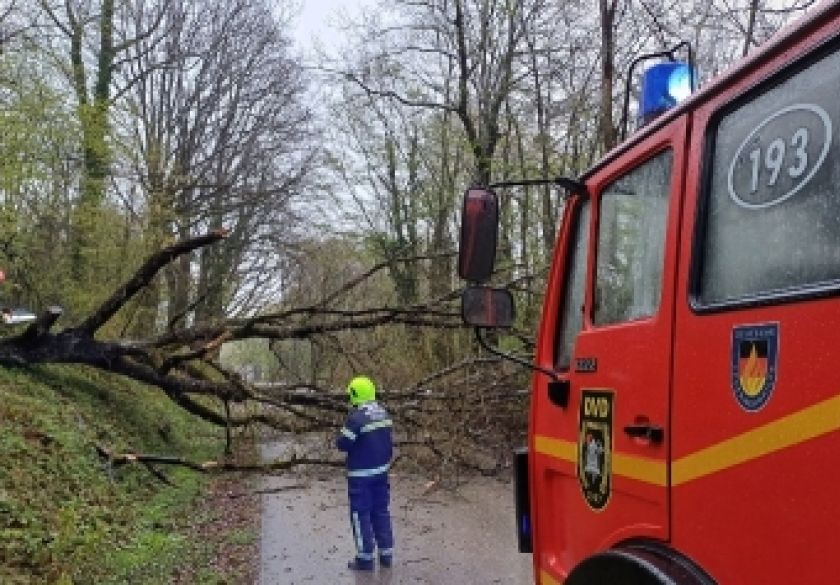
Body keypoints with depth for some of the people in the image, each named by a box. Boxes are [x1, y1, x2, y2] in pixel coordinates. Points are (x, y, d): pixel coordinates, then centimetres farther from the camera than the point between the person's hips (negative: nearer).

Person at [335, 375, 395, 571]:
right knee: (381, 511, 15)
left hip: (361, 474, -7)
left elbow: (342, 444, -17)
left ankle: (365, 558, 10)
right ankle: (386, 553, 20)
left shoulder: (356, 417, -21)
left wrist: (342, 435, 3)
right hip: (381, 470, 7)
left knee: (361, 514, 4)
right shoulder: (383, 413, 2)